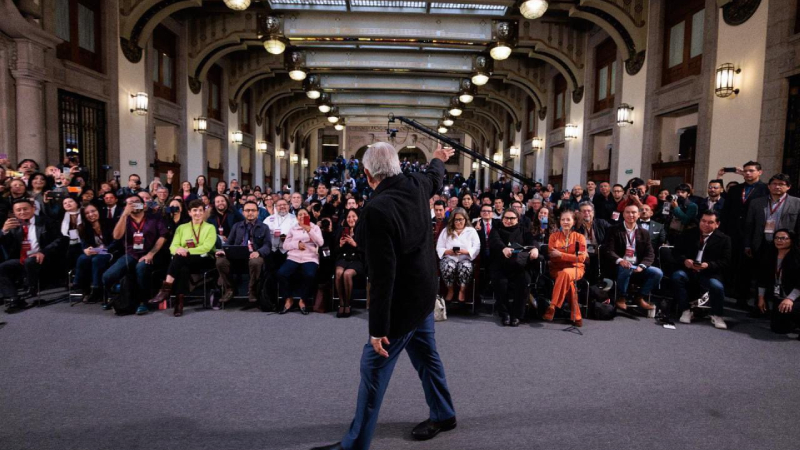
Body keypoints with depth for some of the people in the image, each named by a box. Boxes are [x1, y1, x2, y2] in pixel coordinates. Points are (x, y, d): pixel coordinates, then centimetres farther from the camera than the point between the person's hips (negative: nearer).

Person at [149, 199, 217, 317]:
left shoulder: (210, 228, 10)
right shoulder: (182, 228, 20)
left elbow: (206, 247, -7)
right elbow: (173, 246, 6)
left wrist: (187, 251, -21)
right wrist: (178, 250, -20)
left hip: (204, 261, -2)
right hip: (185, 262, 2)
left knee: (179, 258, -32)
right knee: (183, 268, -35)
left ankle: (166, 289, -32)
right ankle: (179, 302, -36)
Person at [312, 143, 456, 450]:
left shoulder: (377, 209, -28)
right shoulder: (417, 186, -4)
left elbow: (382, 275, -29)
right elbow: (435, 177, 23)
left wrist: (378, 328, -24)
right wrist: (439, 159, 46)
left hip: (402, 302, -9)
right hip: (422, 293, 9)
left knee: (374, 367, 2)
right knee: (426, 355, 23)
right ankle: (443, 415, 41)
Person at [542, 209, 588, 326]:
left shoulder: (579, 237, 7)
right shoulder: (554, 236, 10)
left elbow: (582, 258, -6)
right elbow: (552, 256, -1)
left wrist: (561, 255, -14)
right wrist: (572, 256, -12)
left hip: (576, 269, -1)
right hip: (557, 269, 1)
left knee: (565, 273, -37)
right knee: (568, 281, -34)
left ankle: (552, 307, -35)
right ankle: (576, 316, -30)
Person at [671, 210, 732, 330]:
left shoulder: (724, 239, 4)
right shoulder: (690, 234, 11)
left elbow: (726, 261, -3)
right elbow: (677, 251, 8)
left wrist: (709, 265, -20)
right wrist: (684, 260, -14)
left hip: (710, 273, -2)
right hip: (689, 269, 2)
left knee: (717, 286, -32)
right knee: (677, 276, -30)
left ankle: (716, 316, -3)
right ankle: (685, 311, -16)